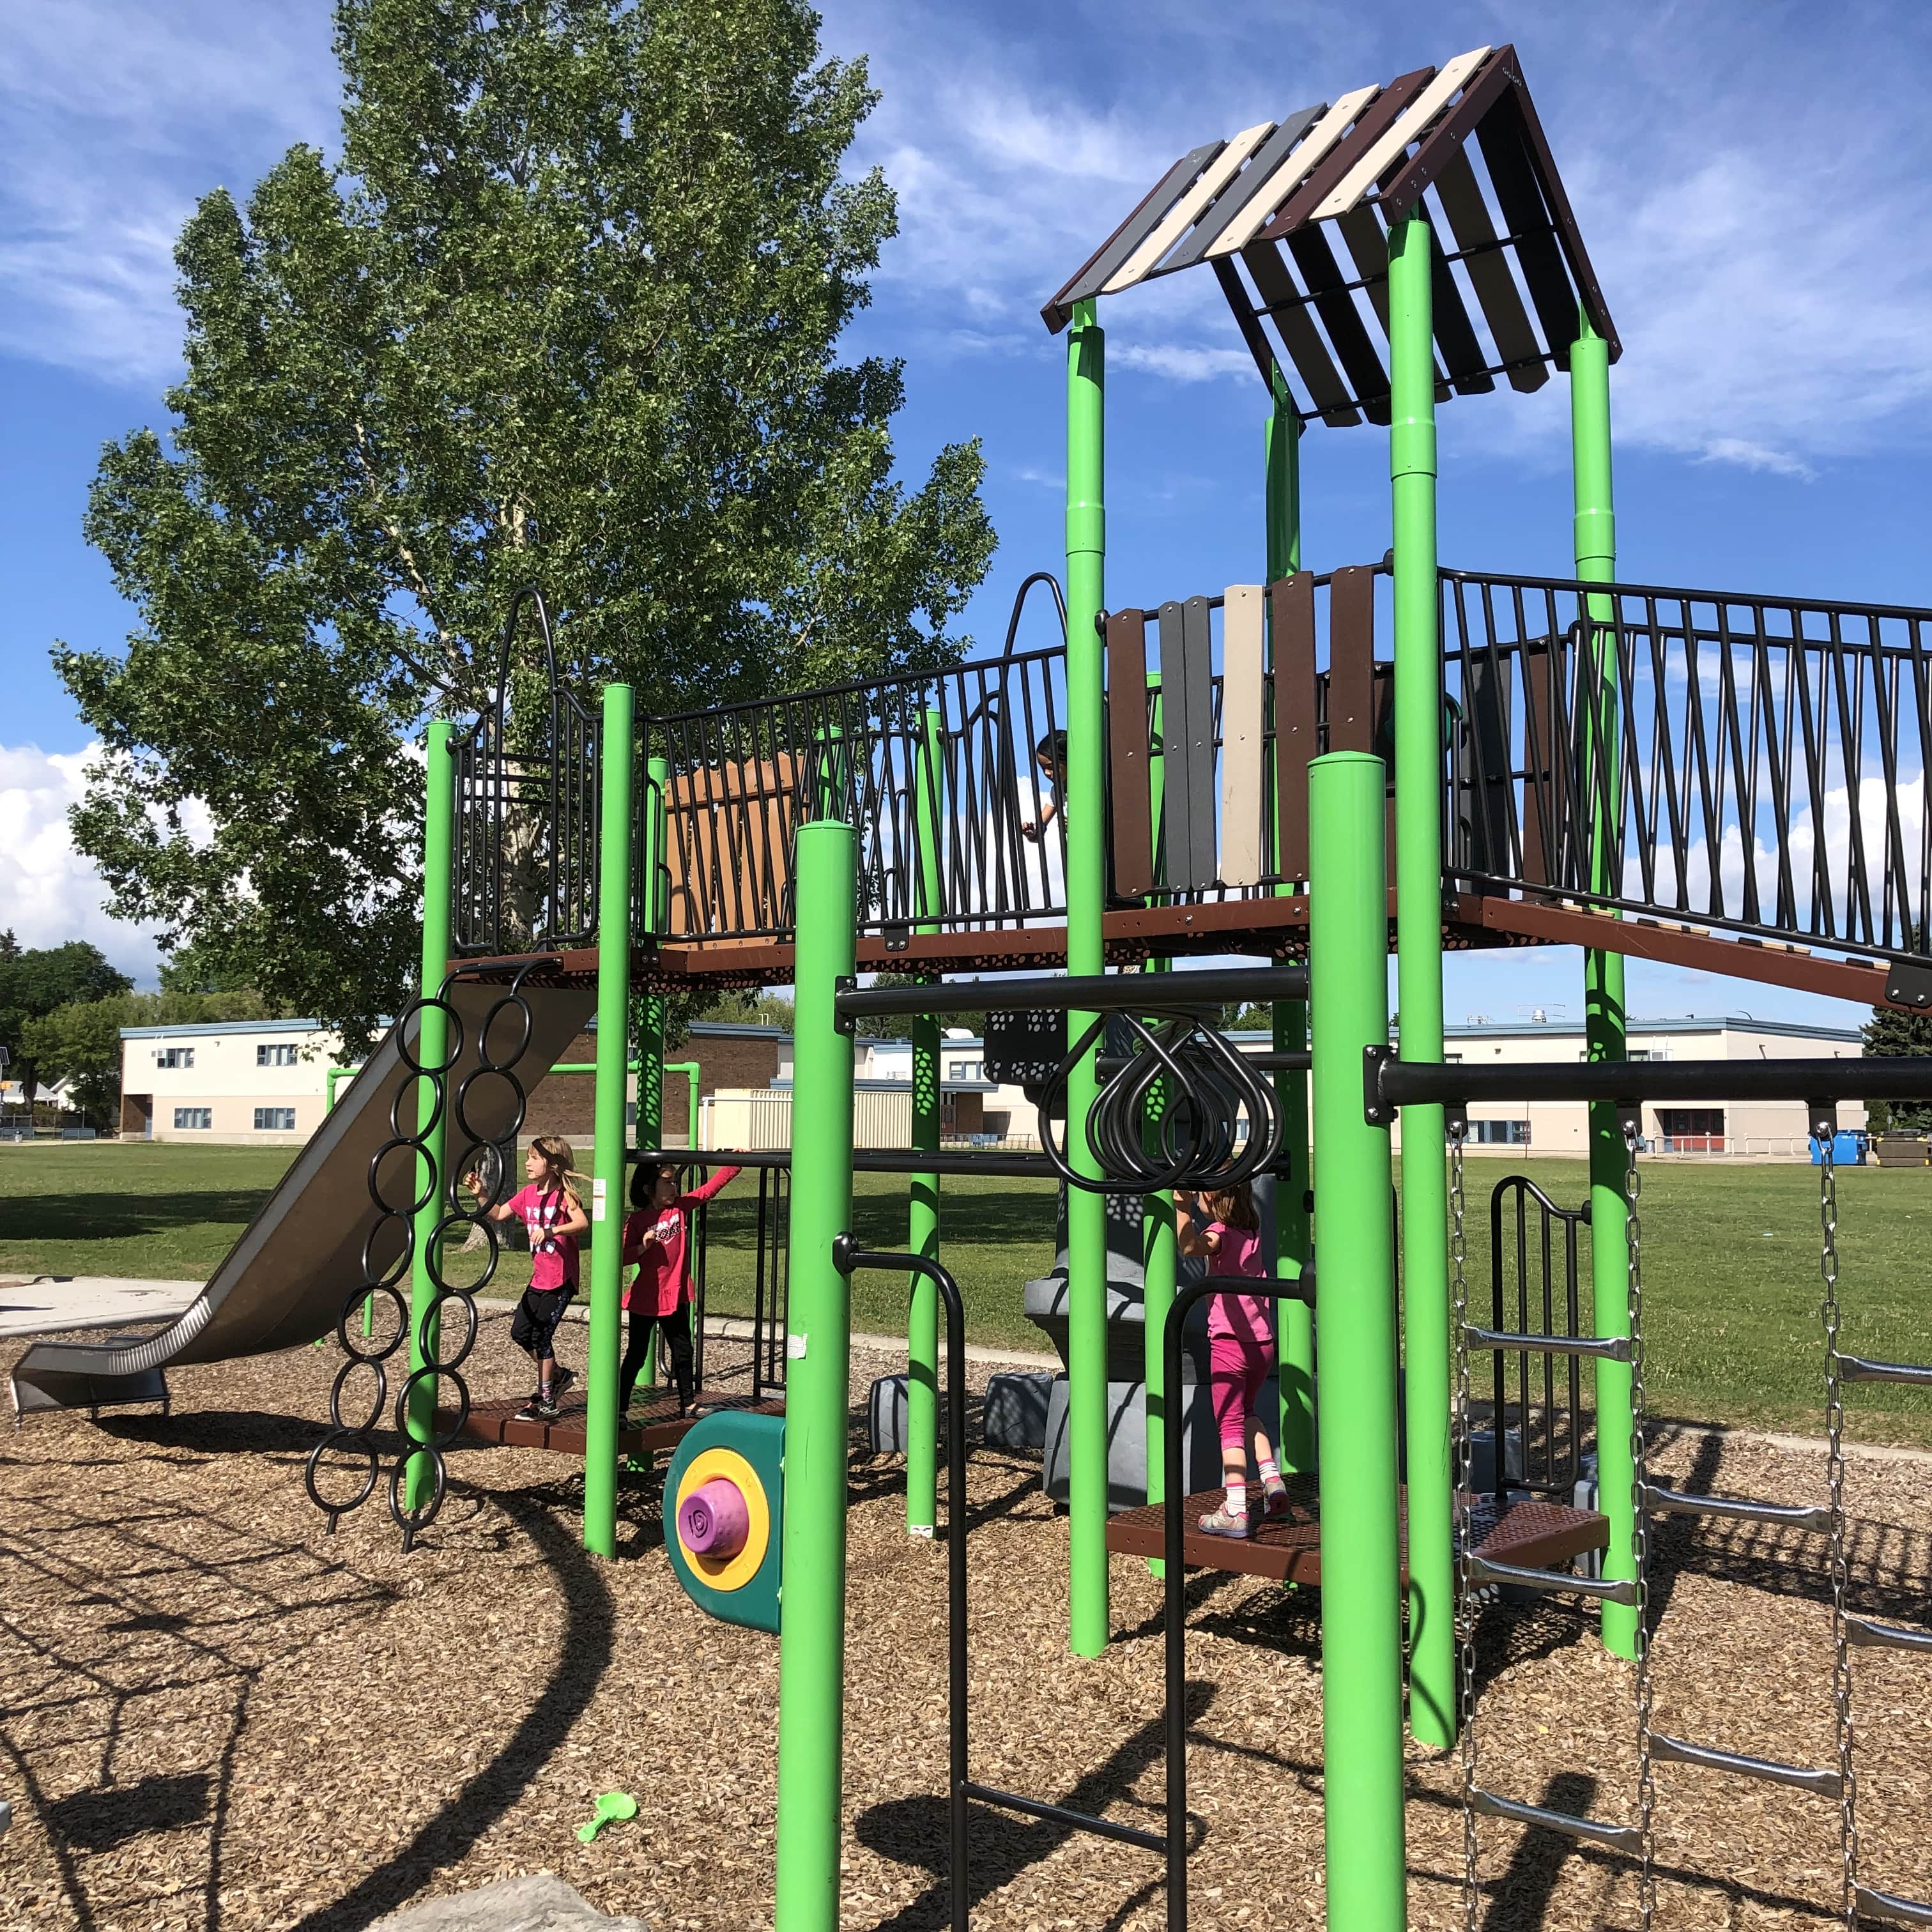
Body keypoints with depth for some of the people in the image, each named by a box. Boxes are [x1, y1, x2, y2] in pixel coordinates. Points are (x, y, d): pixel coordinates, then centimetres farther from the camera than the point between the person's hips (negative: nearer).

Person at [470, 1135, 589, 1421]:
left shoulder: (564, 1195, -15)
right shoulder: (528, 1194, 7)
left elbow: (583, 1224, -31)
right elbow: (499, 1214, 14)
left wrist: (550, 1230, -43)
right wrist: (481, 1194, 0)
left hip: (561, 1280, -8)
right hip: (539, 1278, 8)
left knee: (541, 1336, -6)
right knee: (520, 1332, 10)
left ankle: (546, 1403, 6)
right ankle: (558, 1376, 29)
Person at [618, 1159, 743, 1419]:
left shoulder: (681, 1207, 1)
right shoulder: (637, 1220, -12)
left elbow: (711, 1186, 1)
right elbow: (622, 1257, -15)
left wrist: (735, 1164, -7)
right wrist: (643, 1247, -30)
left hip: (677, 1295, 5)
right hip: (646, 1299, -5)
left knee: (683, 1352, 16)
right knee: (636, 1356, 3)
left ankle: (687, 1404, 29)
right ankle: (620, 1409, 12)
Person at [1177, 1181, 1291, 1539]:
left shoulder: (1220, 1232, -13)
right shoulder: (1252, 1230, 10)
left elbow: (1190, 1246, -37)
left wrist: (1182, 1206, -36)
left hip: (1230, 1344, -7)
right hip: (1263, 1342, 7)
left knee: (1230, 1425, -2)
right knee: (1246, 1412, 27)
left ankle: (1235, 1512, -5)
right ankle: (1272, 1479, 16)